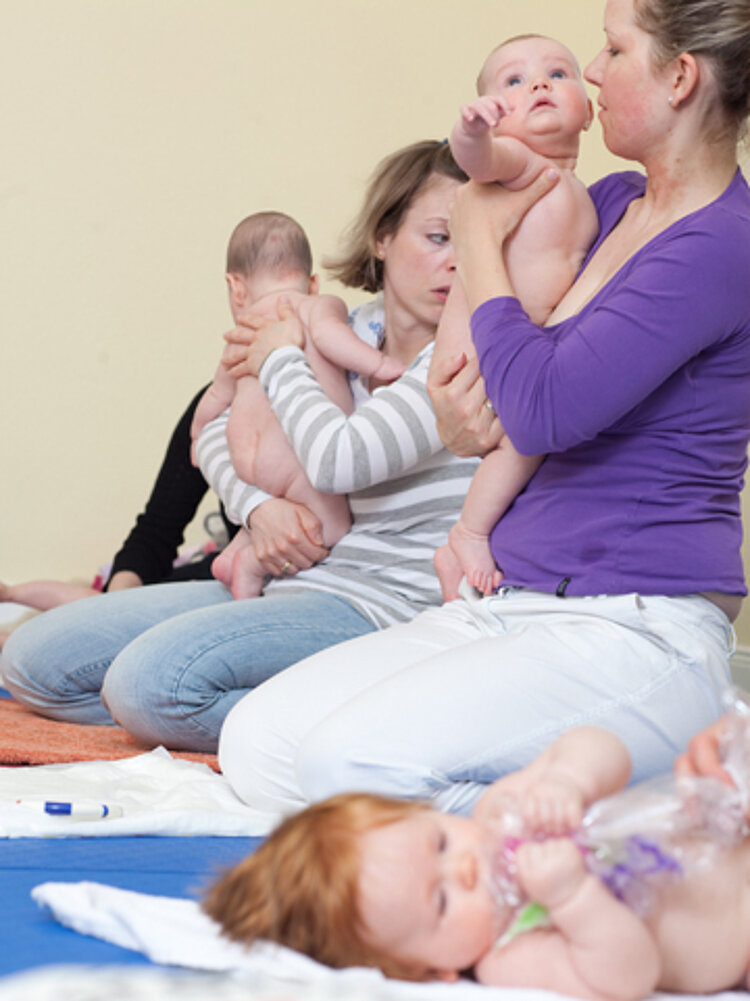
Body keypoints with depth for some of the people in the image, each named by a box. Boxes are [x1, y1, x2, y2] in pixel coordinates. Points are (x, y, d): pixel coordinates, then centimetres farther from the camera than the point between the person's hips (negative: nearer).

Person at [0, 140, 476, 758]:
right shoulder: (348, 335, 11)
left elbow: (337, 458, -24)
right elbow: (221, 433, 17)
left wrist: (281, 354, -4)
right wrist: (259, 506, -6)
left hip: (380, 607, -8)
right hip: (285, 585, 8)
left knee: (152, 678, -33)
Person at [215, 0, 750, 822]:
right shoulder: (609, 203, 14)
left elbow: (545, 409, -21)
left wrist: (478, 242, -4)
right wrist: (464, 419, 1)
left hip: (636, 632, -9)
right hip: (509, 602, 9)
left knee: (353, 761, -28)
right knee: (255, 747, -6)